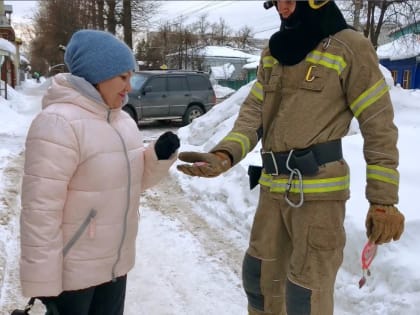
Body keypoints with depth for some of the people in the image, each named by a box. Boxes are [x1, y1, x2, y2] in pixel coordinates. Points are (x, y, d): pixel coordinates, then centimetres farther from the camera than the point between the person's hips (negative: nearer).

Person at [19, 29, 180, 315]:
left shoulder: (121, 120, 6)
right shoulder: (59, 123, -21)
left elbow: (133, 180, 14)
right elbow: (40, 209, -23)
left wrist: (160, 155, -6)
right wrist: (42, 280, -21)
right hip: (71, 272, -8)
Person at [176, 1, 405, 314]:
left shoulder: (349, 47, -7)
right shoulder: (272, 52, 13)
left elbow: (379, 126, -8)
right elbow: (253, 112, 5)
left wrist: (383, 200, -10)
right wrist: (224, 156, -13)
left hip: (319, 190, -6)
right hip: (274, 187, 7)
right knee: (260, 275, 20)